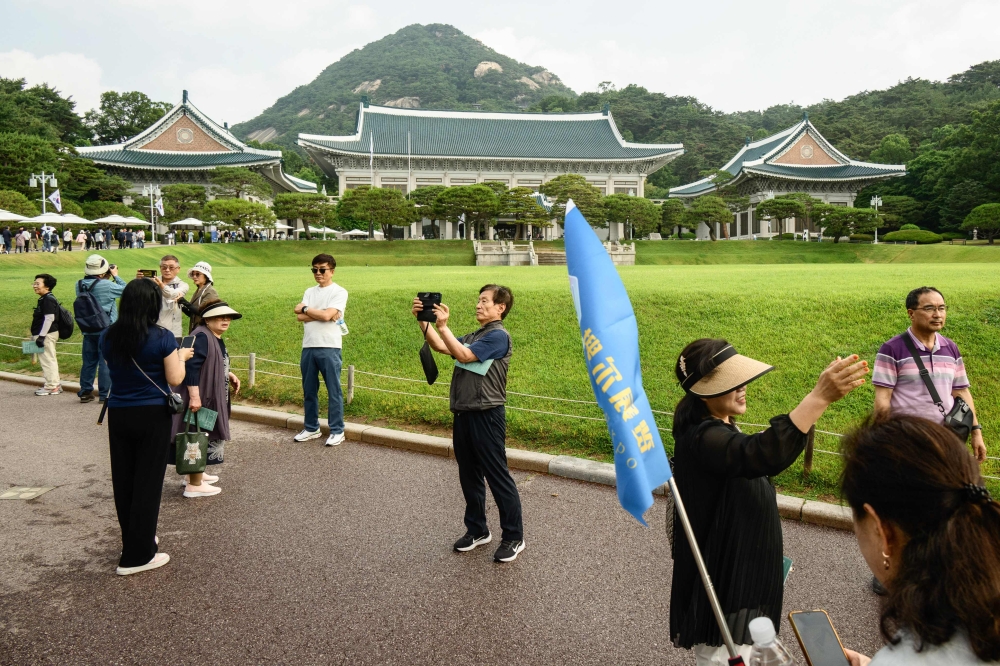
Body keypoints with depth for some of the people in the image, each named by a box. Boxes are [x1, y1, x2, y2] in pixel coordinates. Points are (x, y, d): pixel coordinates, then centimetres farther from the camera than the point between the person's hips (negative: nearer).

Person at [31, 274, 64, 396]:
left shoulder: (48, 299, -16)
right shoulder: (44, 299, 15)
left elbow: (49, 318, -23)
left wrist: (41, 336, -23)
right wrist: (39, 335, 23)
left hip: (47, 335, -11)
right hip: (47, 334, 11)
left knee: (48, 360, -4)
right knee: (50, 360, 16)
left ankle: (51, 387, 2)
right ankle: (55, 384, 23)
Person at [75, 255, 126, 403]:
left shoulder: (80, 285, 0)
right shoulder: (107, 285, -18)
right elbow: (125, 290, -6)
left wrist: (106, 278, 9)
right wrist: (115, 276, 5)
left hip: (88, 330, 6)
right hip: (105, 330, -6)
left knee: (88, 361, 14)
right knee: (105, 362, 1)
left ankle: (85, 392, 20)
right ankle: (104, 394, 4)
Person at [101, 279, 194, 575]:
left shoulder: (107, 337, 0)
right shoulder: (162, 338, -15)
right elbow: (175, 379, -11)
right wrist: (181, 356, 6)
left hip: (118, 415, 5)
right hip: (152, 416, -5)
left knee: (123, 480, 16)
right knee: (147, 482, 3)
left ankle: (135, 540, 32)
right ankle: (136, 556, 9)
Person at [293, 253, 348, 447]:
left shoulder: (339, 292, -2)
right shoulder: (310, 292, 15)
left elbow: (326, 315, -15)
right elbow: (300, 317, 2)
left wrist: (305, 309, -1)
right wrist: (321, 313, -10)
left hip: (329, 347, -6)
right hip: (308, 346, 6)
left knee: (333, 391, 0)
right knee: (309, 390, 12)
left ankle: (337, 431, 8)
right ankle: (311, 428, 25)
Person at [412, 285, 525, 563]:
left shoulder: (498, 336, -11)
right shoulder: (473, 336, 15)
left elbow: (464, 355, -19)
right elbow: (440, 347, 7)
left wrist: (443, 326, -20)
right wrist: (423, 321, -3)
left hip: (486, 416, -9)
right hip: (463, 415, 9)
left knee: (498, 477, 0)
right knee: (469, 476, 16)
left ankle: (514, 537, 12)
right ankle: (477, 530, 30)